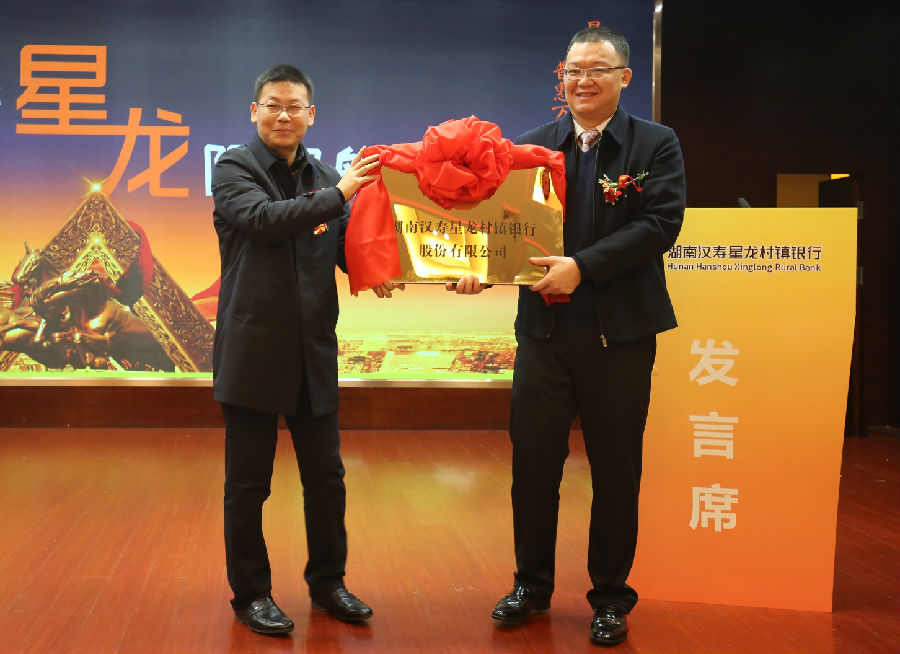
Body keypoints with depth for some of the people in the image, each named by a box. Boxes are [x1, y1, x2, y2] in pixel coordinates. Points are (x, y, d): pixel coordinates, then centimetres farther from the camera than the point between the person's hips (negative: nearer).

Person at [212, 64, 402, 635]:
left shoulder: (325, 177, 12)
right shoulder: (235, 168, -1)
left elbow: (346, 246, 10)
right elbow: (264, 219, -19)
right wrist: (338, 194, -16)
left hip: (313, 351, 4)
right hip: (253, 348, -4)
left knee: (326, 476, 11)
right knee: (248, 482, 6)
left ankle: (327, 582, 28)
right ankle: (251, 594, 21)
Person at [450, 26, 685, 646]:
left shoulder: (656, 144, 1)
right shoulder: (533, 146, 7)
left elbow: (660, 222, -12)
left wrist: (583, 267, -21)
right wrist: (480, 267, -20)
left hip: (619, 333, -2)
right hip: (545, 331, 2)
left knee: (616, 470, 8)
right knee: (533, 461, 9)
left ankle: (611, 596, 24)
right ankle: (532, 584, 28)